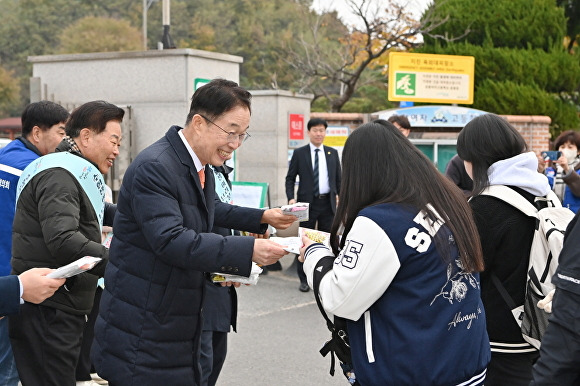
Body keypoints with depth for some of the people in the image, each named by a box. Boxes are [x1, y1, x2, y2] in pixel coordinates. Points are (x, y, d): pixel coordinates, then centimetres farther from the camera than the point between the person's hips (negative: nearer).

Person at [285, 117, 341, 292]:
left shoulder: (333, 153, 9)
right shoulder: (299, 153, 1)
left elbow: (338, 178, 12)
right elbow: (290, 178, 1)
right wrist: (291, 198, -11)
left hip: (328, 203, 2)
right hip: (307, 202, -2)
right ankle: (303, 280, 11)